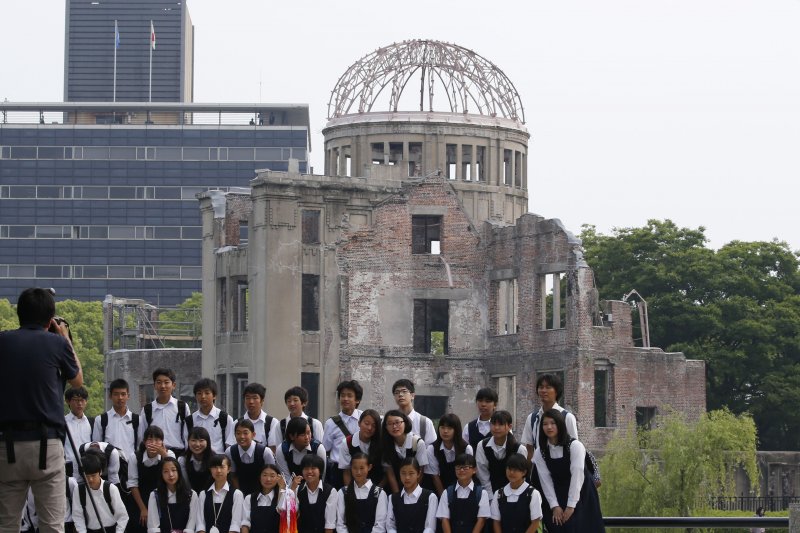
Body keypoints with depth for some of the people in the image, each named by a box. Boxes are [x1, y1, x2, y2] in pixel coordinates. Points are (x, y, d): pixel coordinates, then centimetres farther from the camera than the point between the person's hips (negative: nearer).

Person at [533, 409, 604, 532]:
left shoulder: (575, 446, -17)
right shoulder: (539, 453, -3)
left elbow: (577, 476, -20)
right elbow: (545, 480, -6)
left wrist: (571, 506, -23)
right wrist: (554, 506, -14)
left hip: (581, 495, -4)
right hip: (557, 497, 4)